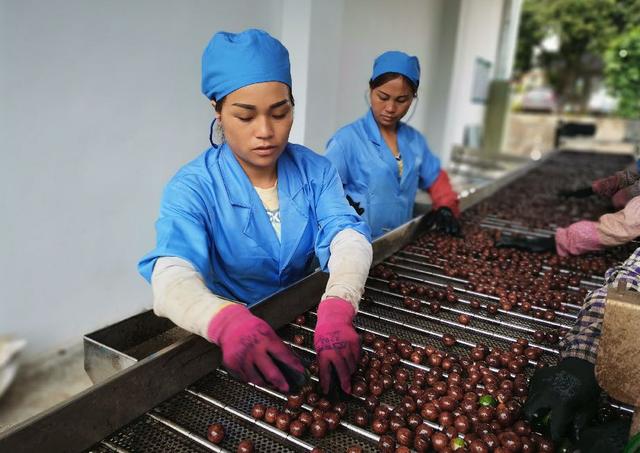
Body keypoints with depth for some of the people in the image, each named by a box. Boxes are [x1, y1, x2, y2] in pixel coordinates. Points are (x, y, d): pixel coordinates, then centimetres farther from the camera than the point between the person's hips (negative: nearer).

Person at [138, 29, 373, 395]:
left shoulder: (316, 171, -4)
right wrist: (230, 321, -48)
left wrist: (337, 309, -38)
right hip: (228, 341, 0)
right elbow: (172, 275, -27)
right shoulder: (192, 187, -13)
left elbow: (348, 236, -17)